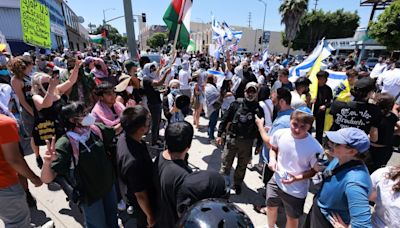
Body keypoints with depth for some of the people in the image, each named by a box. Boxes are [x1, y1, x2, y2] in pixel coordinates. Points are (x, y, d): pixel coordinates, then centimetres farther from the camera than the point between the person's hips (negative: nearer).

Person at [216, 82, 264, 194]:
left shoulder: (258, 109, -1)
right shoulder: (236, 104, -3)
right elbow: (225, 119, -1)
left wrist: (259, 144, 5)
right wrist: (219, 134, -4)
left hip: (247, 142, 1)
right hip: (232, 138, -1)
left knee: (242, 165, 15)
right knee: (226, 163, 7)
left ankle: (237, 184, 36)